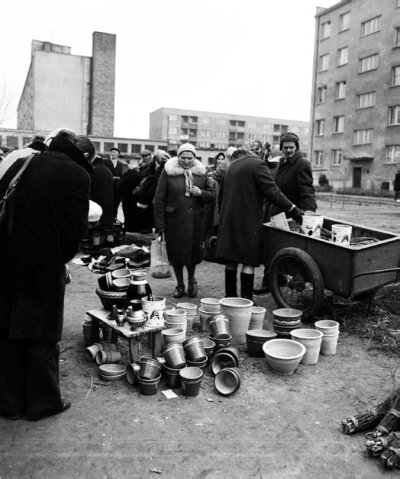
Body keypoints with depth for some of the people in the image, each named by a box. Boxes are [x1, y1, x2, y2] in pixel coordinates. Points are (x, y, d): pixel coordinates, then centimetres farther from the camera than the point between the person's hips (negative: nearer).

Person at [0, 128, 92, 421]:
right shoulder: (78, 175, -4)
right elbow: (75, 226, -12)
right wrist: (63, 257, 4)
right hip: (45, 264, -4)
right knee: (42, 334, 10)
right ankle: (42, 402, 23)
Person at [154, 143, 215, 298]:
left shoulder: (201, 173, 7)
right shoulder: (168, 172, -2)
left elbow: (212, 195, 12)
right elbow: (159, 200, -4)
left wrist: (201, 193, -11)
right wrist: (159, 224, -9)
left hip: (195, 220, 2)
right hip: (174, 220, -2)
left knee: (194, 251, 6)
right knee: (176, 252, 6)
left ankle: (191, 280, 35)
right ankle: (180, 284, 26)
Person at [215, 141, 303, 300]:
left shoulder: (232, 166, 18)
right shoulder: (257, 164, -6)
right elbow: (272, 192, -13)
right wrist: (293, 210, -9)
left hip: (228, 219, 7)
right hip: (248, 221, -7)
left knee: (231, 260, 10)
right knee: (249, 262, -2)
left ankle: (230, 296, 16)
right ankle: (246, 298, 0)